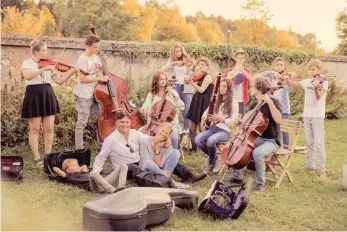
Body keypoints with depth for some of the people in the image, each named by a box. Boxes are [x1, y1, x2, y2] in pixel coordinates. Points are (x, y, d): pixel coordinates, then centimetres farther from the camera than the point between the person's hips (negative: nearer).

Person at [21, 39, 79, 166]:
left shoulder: (48, 64, 9)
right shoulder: (27, 63, -5)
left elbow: (59, 80, 4)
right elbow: (27, 76, -26)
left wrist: (72, 71, -6)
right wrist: (44, 69, -32)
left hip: (48, 96, 5)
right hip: (34, 97, -4)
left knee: (49, 128, 5)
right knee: (35, 129, 2)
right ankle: (36, 158, 10)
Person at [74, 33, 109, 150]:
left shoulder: (95, 57, 9)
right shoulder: (83, 59, -14)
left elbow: (102, 70, 25)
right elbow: (82, 79, -22)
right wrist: (99, 78, -22)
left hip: (94, 94, 8)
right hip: (83, 96, -8)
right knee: (82, 123, -1)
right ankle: (79, 148, 6)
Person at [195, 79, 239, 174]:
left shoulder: (233, 102, -3)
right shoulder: (217, 100, 17)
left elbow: (233, 121, -9)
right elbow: (207, 112, 23)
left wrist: (219, 118, -20)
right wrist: (203, 119, 1)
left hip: (225, 131, -6)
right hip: (212, 128, 6)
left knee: (210, 141, -36)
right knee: (198, 139, -24)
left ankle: (212, 161, -6)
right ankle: (214, 158, -2)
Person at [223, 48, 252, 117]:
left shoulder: (247, 70, 8)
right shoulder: (228, 70, 5)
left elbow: (251, 80, -11)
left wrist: (242, 70, -23)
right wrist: (233, 71, -14)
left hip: (241, 100, 1)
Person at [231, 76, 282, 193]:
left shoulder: (273, 101, -12)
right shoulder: (253, 105, 10)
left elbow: (278, 120, -29)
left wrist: (270, 102, -33)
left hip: (271, 141, -8)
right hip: (256, 139, 8)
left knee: (257, 153, -37)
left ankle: (260, 184, -18)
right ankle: (237, 177, 6)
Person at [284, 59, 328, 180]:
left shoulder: (323, 82, -5)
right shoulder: (307, 81, 8)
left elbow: (319, 97, -15)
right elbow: (291, 84, 9)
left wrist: (316, 87, -30)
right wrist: (287, 78, -11)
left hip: (318, 115, -5)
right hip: (306, 115, 5)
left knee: (319, 142, -8)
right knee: (309, 142, 12)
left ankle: (322, 169, -7)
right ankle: (310, 165, 21)